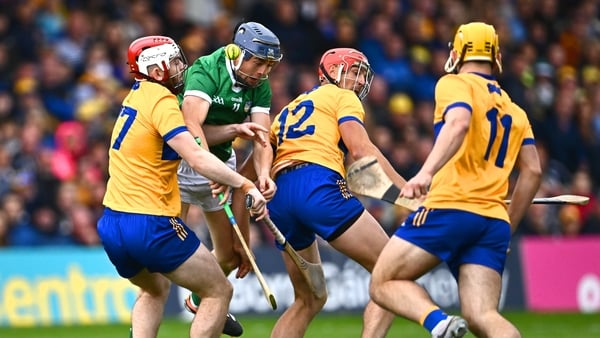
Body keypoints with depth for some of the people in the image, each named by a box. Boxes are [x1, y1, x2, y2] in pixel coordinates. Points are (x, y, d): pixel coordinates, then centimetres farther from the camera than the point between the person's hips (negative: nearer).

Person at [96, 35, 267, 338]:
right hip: (150, 226, -9)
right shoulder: (160, 100, -12)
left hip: (111, 224, 9)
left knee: (156, 289, 33)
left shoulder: (138, 96, 14)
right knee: (220, 292, 4)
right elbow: (197, 157, -22)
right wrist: (246, 186, -22)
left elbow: (192, 135, 14)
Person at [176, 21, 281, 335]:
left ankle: (201, 299, 39)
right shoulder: (205, 71, -24)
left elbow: (262, 139, -15)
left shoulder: (259, 87, -6)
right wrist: (234, 129, -51)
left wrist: (263, 174, -34)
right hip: (183, 159, -6)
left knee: (233, 254, 10)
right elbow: (193, 130, -36)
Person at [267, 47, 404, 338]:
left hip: (279, 197, 7)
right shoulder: (342, 97, 13)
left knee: (309, 300, 21)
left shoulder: (291, 109, 33)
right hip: (317, 186, -7)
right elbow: (360, 150, -4)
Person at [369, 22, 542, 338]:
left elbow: (459, 122, -17)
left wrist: (426, 172, -30)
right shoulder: (515, 111, 24)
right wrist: (508, 227, 23)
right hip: (493, 221, 6)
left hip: (449, 208, -6)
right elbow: (532, 171, 17)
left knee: (383, 284, 4)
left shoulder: (454, 84, 5)